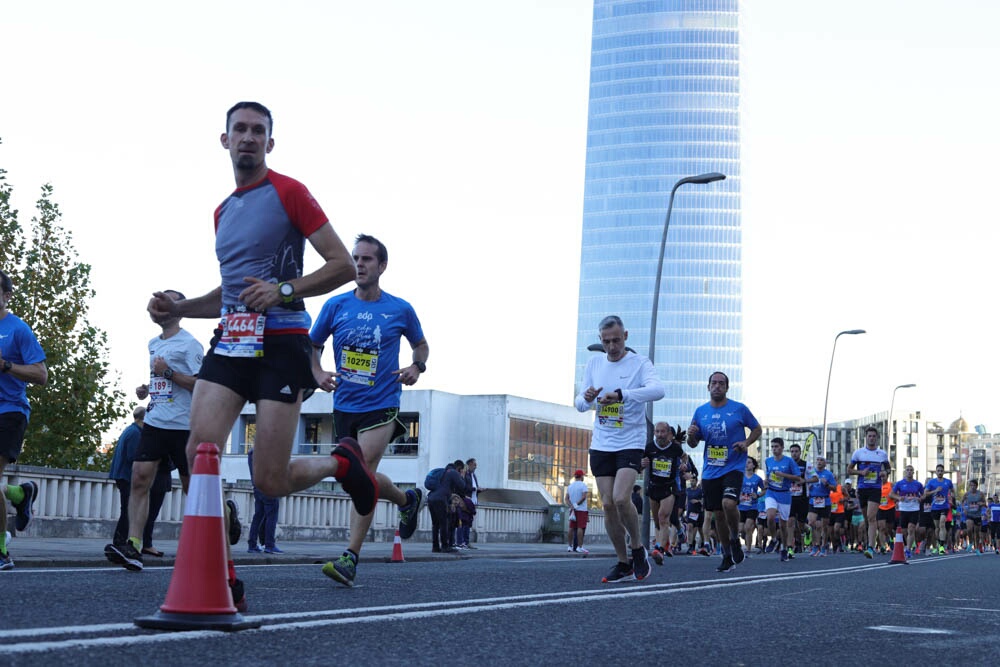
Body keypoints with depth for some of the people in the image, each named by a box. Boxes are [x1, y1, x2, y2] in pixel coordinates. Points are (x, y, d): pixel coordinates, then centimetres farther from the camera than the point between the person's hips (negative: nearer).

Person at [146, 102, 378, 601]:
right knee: (200, 453, -13)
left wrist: (284, 289, -18)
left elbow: (343, 266, -6)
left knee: (271, 482, -8)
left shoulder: (288, 193, -2)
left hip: (280, 342, -6)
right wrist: (177, 308, 14)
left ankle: (341, 462, 24)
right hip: (231, 339, 6)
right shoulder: (222, 212, 20)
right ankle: (221, 577, -3)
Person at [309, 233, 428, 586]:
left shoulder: (400, 310, -1)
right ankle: (408, 500, 45)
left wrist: (417, 366, -5)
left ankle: (351, 558, -17)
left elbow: (420, 344, 16)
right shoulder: (336, 306, 2)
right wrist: (318, 374, -6)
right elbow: (312, 344, 13)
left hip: (381, 406, -4)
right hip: (344, 406, 4)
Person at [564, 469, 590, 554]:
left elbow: (566, 499, 3)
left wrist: (572, 506, -9)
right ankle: (579, 547, -16)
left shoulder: (570, 486, 13)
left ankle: (570, 546, 9)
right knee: (580, 528, -9)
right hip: (582, 509, -6)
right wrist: (577, 505, -11)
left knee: (572, 528, 8)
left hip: (573, 510, 6)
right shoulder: (583, 485, -5)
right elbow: (584, 496, -18)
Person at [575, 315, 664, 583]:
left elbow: (658, 390, -28)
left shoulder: (639, 363, -7)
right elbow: (580, 405, 10)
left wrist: (620, 395, -39)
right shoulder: (594, 363, 7)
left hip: (630, 442, -5)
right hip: (601, 444, 5)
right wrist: (586, 398, -15)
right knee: (608, 504, 2)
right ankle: (623, 563, 15)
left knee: (621, 498, -20)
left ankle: (638, 549, 4)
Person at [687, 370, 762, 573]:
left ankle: (735, 539, 2)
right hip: (710, 471, 4)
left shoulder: (739, 409, -1)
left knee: (729, 503, -26)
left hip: (733, 467, -4)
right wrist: (691, 435, -10)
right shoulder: (700, 412, 7)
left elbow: (757, 428, 11)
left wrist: (746, 443, -7)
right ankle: (727, 555, 23)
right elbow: (693, 443, 13)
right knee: (718, 514, 7)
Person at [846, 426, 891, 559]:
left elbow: (888, 468, 20)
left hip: (875, 489, -2)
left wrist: (886, 472, -3)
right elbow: (849, 470, 9)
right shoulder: (858, 453, 4)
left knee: (871, 517, -16)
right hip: (862, 488, 2)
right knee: (867, 518, 11)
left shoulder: (882, 454, 6)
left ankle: (871, 548, -22)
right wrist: (861, 472, -10)